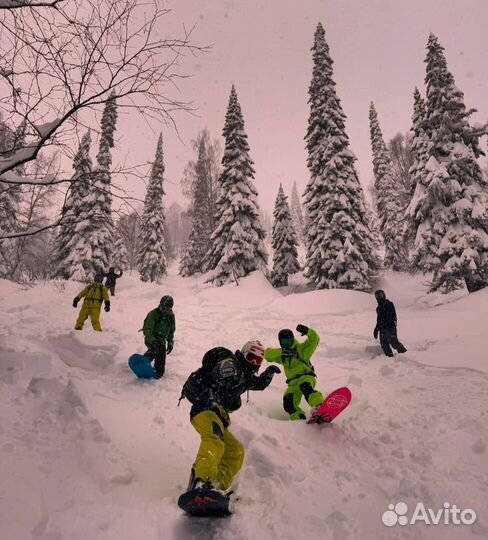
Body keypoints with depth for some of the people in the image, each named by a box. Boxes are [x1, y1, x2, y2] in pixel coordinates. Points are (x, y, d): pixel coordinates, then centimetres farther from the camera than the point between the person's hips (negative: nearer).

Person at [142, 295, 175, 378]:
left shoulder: (171, 316, 1)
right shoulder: (153, 314, -17)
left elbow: (171, 330, 15)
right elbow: (147, 330, -20)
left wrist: (170, 343, 13)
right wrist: (152, 341, -33)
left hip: (162, 340, 5)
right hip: (151, 339, -5)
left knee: (161, 355, -1)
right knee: (154, 350, -30)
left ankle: (158, 372, 20)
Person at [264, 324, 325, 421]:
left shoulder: (301, 349, 1)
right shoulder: (281, 354, 13)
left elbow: (315, 339, -8)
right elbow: (267, 355, -4)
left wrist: (307, 331, -28)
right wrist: (282, 351, -20)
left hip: (306, 377, -5)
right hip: (293, 383, 5)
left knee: (305, 386, -39)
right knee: (289, 404, -14)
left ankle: (319, 406, -55)